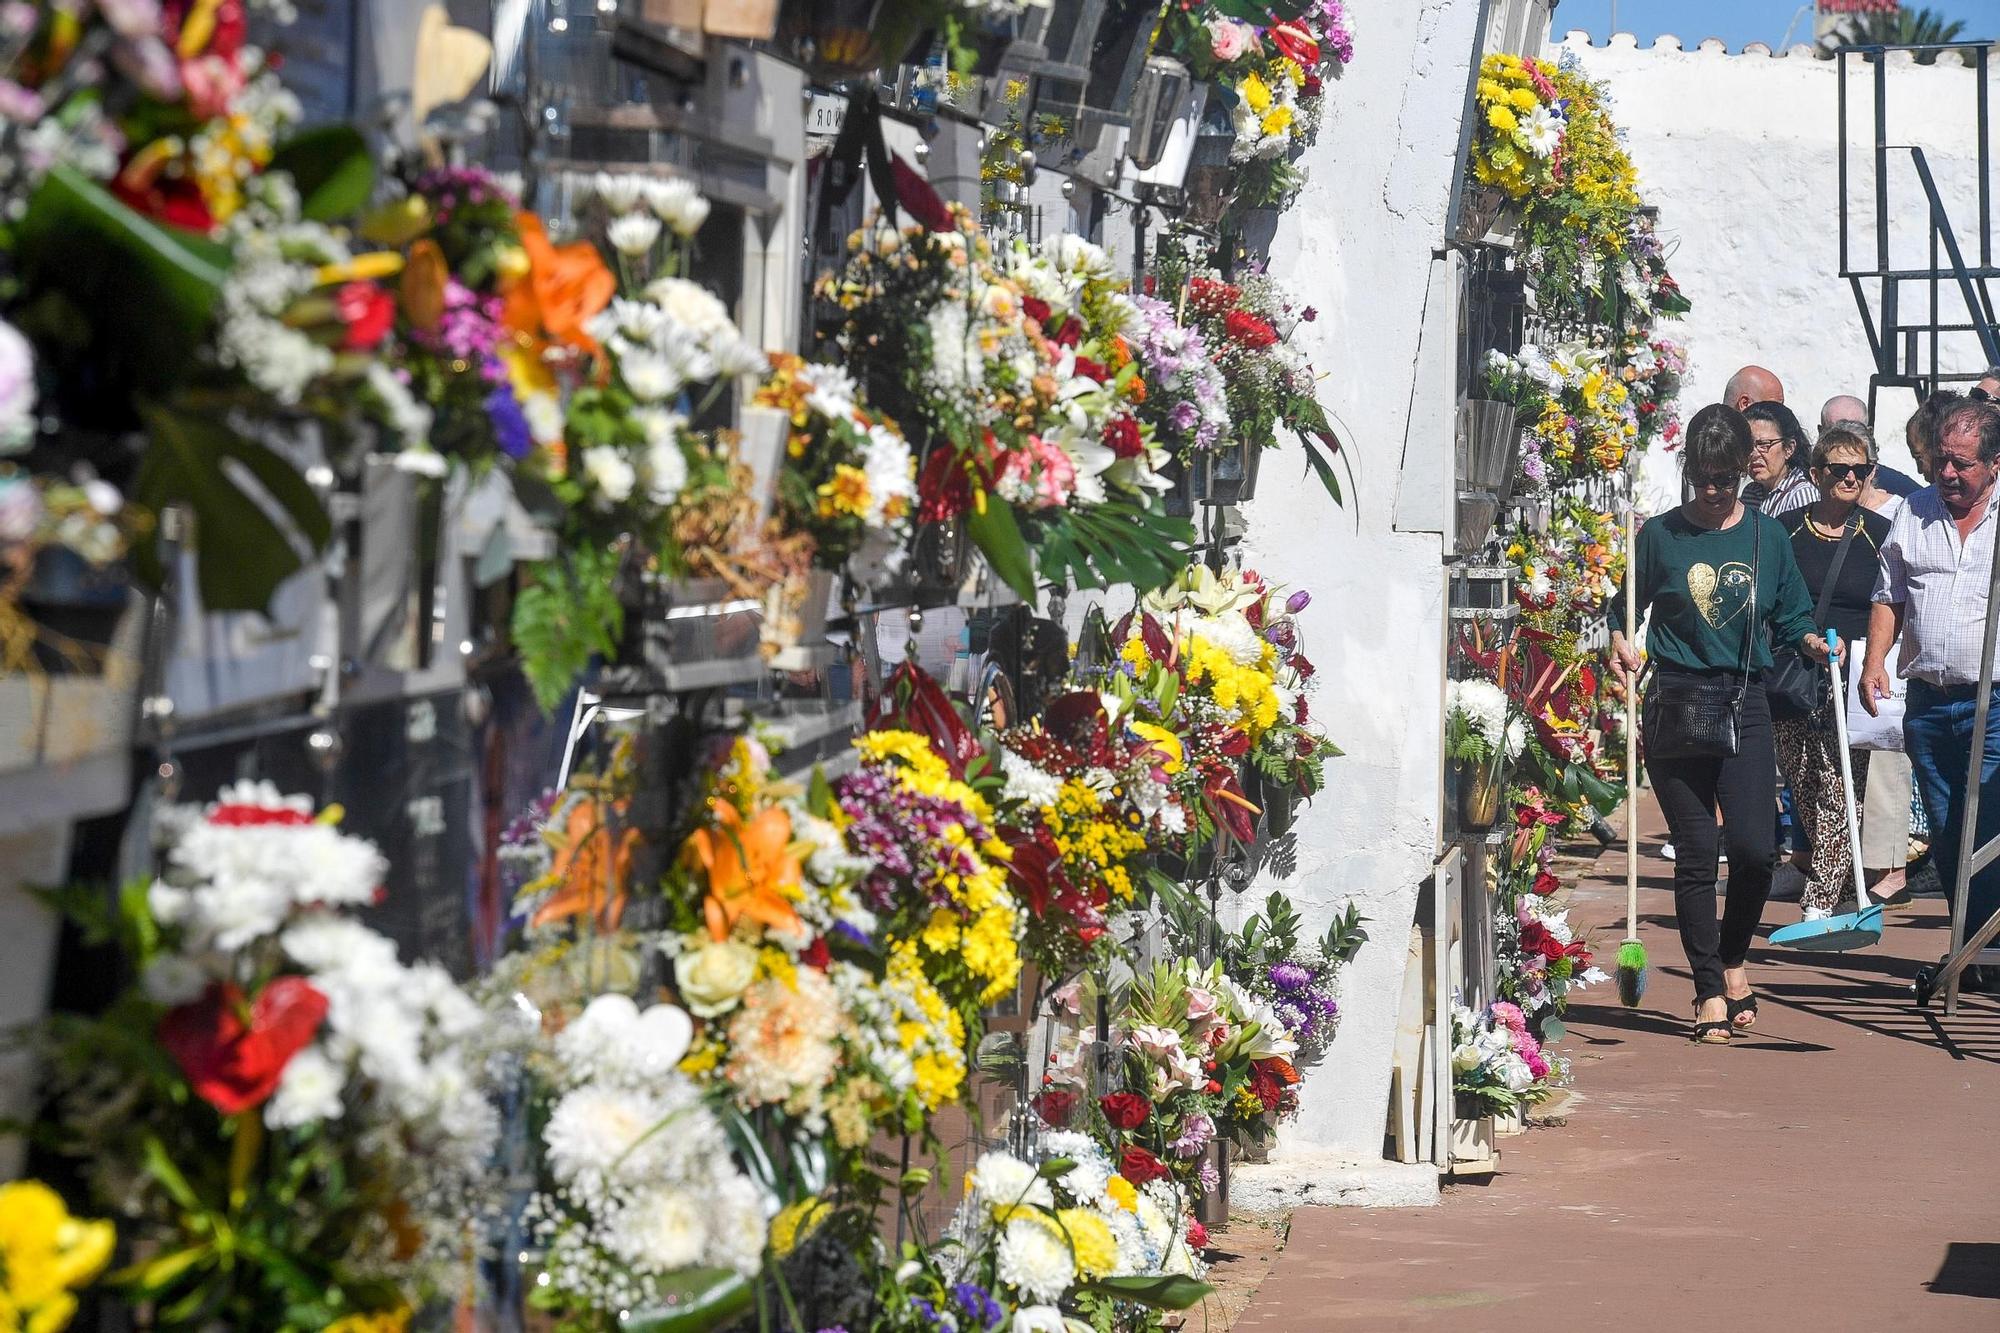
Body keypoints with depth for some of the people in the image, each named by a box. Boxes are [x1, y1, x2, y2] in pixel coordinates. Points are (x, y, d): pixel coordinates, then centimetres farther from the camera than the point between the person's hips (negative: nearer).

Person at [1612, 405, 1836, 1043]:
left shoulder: (1767, 536, 8)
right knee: (1696, 852, 0)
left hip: (1745, 705, 1)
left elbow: (1791, 613, 13)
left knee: (1755, 847, -8)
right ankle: (1710, 990, 9)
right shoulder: (1660, 535, 3)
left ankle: (1734, 959, 19)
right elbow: (1625, 607, 10)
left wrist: (1810, 639, -6)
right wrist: (1620, 643, -10)